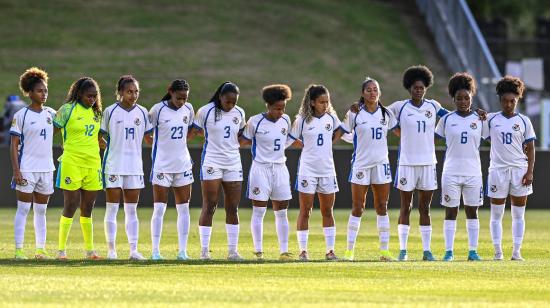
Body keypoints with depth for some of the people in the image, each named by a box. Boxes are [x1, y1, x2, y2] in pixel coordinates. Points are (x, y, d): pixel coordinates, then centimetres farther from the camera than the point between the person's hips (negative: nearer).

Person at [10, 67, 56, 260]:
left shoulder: (51, 114, 8)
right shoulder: (21, 116, -5)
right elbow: (14, 145, -6)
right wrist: (16, 171, -13)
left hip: (46, 169, 5)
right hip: (26, 169, -5)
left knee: (41, 211, 8)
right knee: (23, 209, -4)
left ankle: (40, 250, 12)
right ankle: (19, 250, -3)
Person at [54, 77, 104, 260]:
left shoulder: (96, 113, 13)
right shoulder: (67, 110, -5)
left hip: (93, 163, 5)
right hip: (72, 163, -5)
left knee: (87, 209, 9)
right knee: (71, 207, -6)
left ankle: (89, 250, 13)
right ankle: (61, 250, 0)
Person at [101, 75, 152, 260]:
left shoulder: (142, 112, 7)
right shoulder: (110, 112, -3)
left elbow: (148, 138, 14)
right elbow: (100, 136, 3)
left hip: (135, 166, 3)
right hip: (113, 166, -3)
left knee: (132, 210, 5)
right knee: (112, 208, 0)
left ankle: (134, 250, 4)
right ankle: (111, 250, 4)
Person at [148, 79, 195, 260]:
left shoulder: (188, 109, 3)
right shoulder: (158, 110, -11)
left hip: (183, 164, 5)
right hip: (162, 164, -4)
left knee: (183, 208, 4)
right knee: (159, 208, -4)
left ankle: (182, 250, 8)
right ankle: (155, 250, 0)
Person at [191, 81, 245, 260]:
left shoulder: (239, 113, 7)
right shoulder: (206, 111, -6)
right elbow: (194, 131, 3)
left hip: (233, 163, 4)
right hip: (212, 163, -4)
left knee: (232, 208, 3)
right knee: (209, 207, -6)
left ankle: (233, 251, 8)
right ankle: (204, 251, -3)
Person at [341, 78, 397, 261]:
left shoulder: (386, 114, 6)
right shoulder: (355, 114, -3)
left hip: (381, 164, 3)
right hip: (361, 164, -3)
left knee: (382, 207, 2)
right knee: (357, 208, -2)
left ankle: (384, 251, 5)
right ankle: (350, 250, 4)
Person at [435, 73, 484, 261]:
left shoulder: (480, 120, 4)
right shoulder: (446, 120, 2)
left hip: (473, 173, 1)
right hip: (451, 172, -1)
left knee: (472, 211, 5)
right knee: (451, 212, 2)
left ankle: (473, 251, 10)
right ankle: (449, 251, 5)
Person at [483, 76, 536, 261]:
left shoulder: (524, 121, 5)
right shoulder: (491, 119, 5)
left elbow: (530, 149, 5)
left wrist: (530, 172, -3)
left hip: (520, 170, 0)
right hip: (498, 169, 0)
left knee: (519, 214, 2)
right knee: (496, 214, 0)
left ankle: (517, 251, 6)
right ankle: (498, 252, 5)